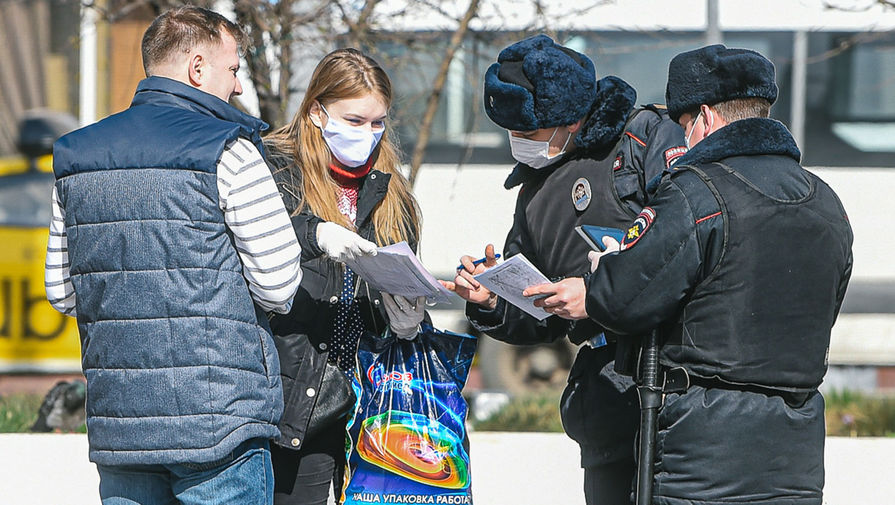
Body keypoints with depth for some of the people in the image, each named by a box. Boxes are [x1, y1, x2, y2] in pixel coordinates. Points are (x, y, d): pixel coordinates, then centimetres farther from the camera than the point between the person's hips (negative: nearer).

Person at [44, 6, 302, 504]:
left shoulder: (75, 158, 10)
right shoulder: (227, 152, -9)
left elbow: (61, 291, 13)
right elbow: (278, 284, -9)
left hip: (115, 422, 6)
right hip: (217, 419, -5)